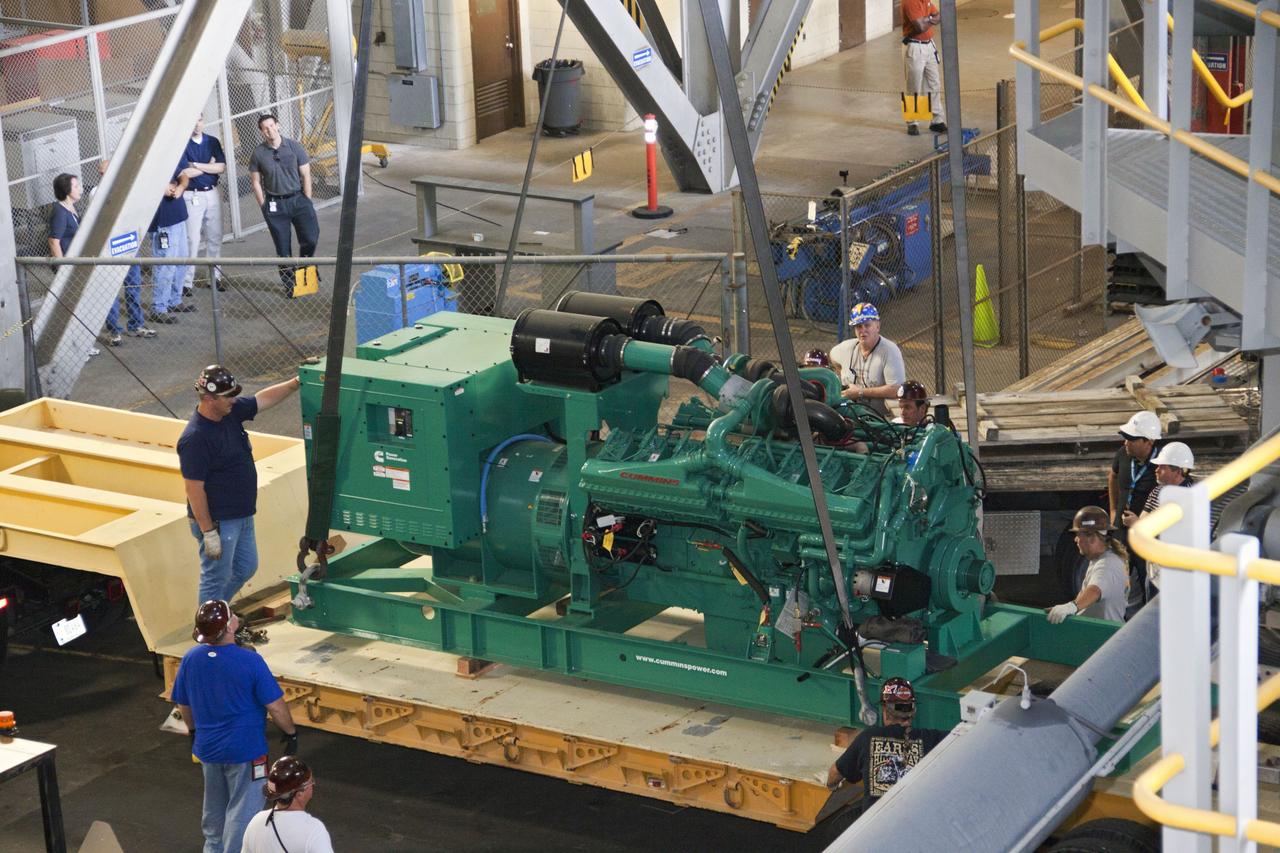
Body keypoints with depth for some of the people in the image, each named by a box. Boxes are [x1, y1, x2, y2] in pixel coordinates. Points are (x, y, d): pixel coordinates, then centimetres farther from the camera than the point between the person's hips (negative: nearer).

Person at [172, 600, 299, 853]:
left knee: (214, 809, 24)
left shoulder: (190, 659, -7)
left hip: (207, 747, 5)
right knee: (242, 811, 7)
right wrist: (291, 734, -1)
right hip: (244, 749, -5)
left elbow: (183, 705, 6)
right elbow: (275, 707, -17)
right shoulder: (249, 661, -23)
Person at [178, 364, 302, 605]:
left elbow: (263, 398, 15)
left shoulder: (231, 412, -2)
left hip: (242, 516, 10)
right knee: (216, 579, 5)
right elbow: (194, 489, -25)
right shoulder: (194, 439, -27)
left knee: (246, 568, 23)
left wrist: (296, 382, 7)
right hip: (217, 522, -10)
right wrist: (208, 532, -22)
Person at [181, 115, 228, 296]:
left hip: (213, 194, 4)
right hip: (192, 197, -4)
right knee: (191, 240, -6)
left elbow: (221, 167, -4)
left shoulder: (213, 142, 8)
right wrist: (209, 166, -7)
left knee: (215, 238, 8)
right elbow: (186, 173, -16)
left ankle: (216, 277, 18)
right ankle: (186, 282, -2)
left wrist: (196, 165, -12)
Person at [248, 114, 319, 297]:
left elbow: (306, 175, 2)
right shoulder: (258, 153, -2)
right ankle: (289, 286, 15)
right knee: (283, 249, 3)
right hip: (275, 205, 0)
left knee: (310, 238, -13)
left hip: (298, 199, 0)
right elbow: (256, 183, 3)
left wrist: (307, 203, -1)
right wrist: (264, 208, -2)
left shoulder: (294, 147, -1)